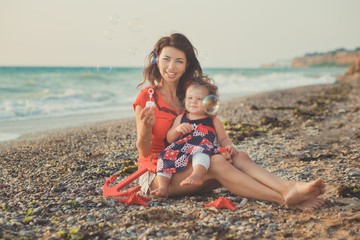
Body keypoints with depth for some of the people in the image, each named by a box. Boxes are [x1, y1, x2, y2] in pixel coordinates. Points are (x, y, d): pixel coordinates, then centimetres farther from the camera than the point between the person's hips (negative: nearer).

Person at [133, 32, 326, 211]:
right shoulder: (147, 97, -7)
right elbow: (144, 150, -10)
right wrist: (145, 129, -32)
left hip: (189, 169, 5)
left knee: (239, 157, -21)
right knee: (216, 163, -30)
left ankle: (289, 187, -43)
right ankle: (285, 199, -40)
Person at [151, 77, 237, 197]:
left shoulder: (214, 121, 17)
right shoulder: (180, 119, 20)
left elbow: (223, 139, 22)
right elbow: (169, 139, 14)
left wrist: (229, 146, -1)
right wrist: (177, 129, -6)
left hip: (204, 151, -3)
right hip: (181, 151, 3)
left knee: (200, 153, -38)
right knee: (166, 156, -24)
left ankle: (197, 175, -63)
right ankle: (163, 186, -27)